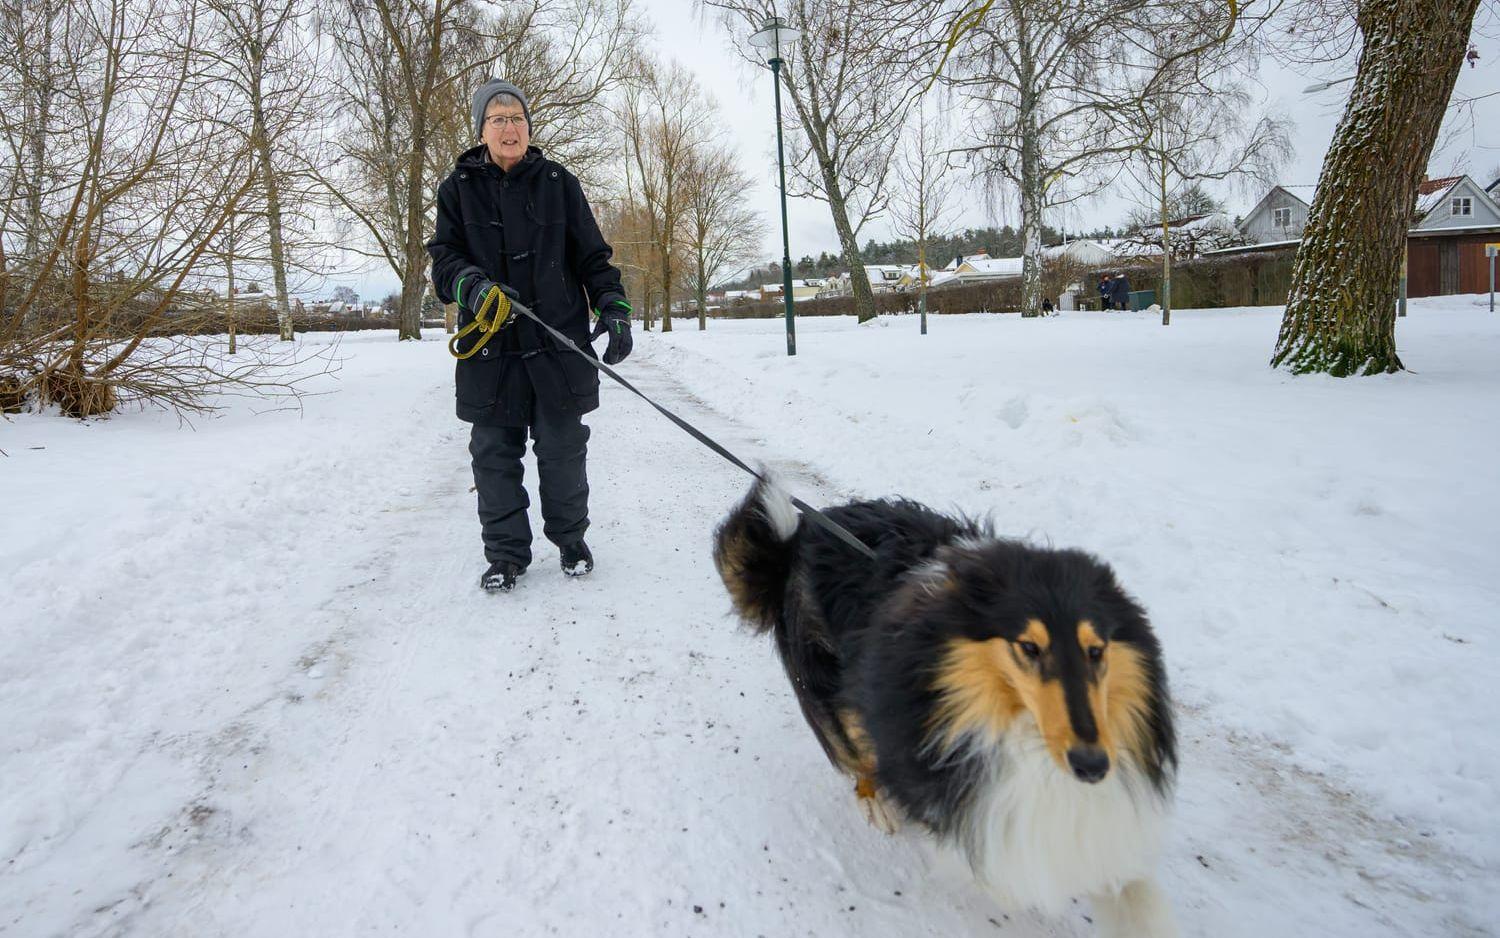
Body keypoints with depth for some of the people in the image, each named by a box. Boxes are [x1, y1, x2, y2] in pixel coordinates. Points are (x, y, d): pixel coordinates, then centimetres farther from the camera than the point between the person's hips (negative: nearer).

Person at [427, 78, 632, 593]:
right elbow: (444, 258, 3)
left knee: (562, 449, 5)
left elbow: (593, 255, 9)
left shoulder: (559, 183, 8)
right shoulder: (458, 188, 8)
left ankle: (570, 537, 25)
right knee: (494, 453, 5)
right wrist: (473, 285, -18)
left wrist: (614, 309, -3)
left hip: (559, 342, 0)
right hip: (489, 345, 1)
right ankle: (506, 552, 18)